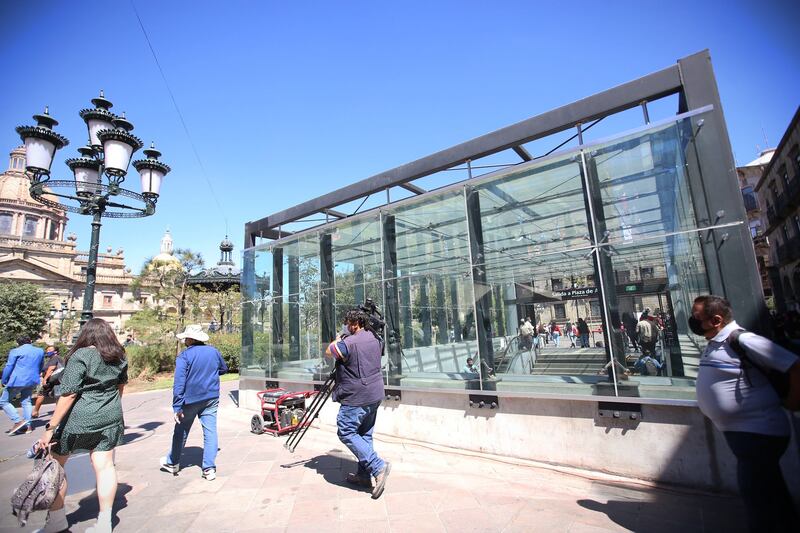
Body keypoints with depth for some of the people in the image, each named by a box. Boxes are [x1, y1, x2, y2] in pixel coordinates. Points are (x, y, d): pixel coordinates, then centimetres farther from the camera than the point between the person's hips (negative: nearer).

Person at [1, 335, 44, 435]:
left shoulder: (16, 351, -8)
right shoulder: (40, 351, 10)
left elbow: (8, 367, -7)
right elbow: (40, 368, 18)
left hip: (17, 381, -6)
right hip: (32, 381, 6)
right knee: (26, 402, 13)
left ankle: (18, 421, -7)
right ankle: (27, 426, 11)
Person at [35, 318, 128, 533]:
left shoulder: (81, 356, -12)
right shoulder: (119, 357, 6)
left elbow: (69, 394, -17)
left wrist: (50, 428, -12)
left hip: (78, 418, -5)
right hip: (110, 418, 5)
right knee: (105, 466, 8)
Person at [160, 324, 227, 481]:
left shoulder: (184, 356, -14)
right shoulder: (214, 351, 1)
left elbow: (179, 383, -19)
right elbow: (224, 369, 18)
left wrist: (176, 407, -17)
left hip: (190, 400, -3)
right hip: (211, 399, 3)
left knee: (181, 432, 18)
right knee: (210, 432, 5)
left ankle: (172, 463, 38)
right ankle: (209, 468, 5)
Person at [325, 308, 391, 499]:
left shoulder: (348, 343, -19)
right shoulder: (376, 339, 5)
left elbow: (329, 352, -1)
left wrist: (336, 341, 20)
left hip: (356, 398, -8)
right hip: (375, 395, 8)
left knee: (346, 432, 1)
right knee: (365, 434, 16)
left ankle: (378, 466, -7)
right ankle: (364, 474, 23)